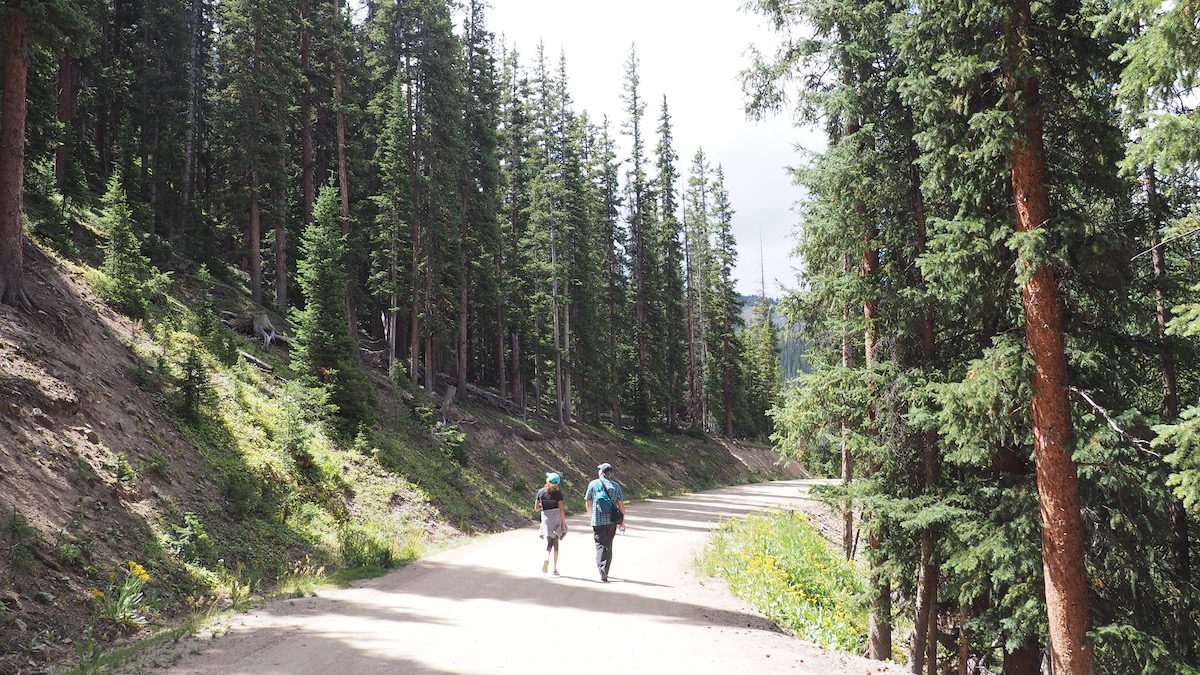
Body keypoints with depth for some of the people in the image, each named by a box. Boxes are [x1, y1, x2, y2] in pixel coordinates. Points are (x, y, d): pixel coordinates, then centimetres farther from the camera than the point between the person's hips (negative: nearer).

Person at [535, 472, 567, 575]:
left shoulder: (540, 492, -3)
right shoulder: (558, 493, -9)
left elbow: (536, 508, 0)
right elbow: (561, 509, -10)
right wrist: (564, 523, -5)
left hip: (546, 519, 1)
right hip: (557, 519, -1)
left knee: (549, 542, 12)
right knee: (555, 542, 10)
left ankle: (546, 559, -18)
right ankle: (555, 568, 9)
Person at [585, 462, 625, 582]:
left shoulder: (593, 484, -1)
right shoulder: (615, 485, 2)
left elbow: (589, 503, 6)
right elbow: (621, 504, 0)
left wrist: (590, 514, 25)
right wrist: (622, 521, 7)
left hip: (597, 520, -2)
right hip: (612, 521, 2)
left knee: (600, 545, 0)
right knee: (608, 546, 13)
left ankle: (602, 568, -21)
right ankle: (605, 572, 17)